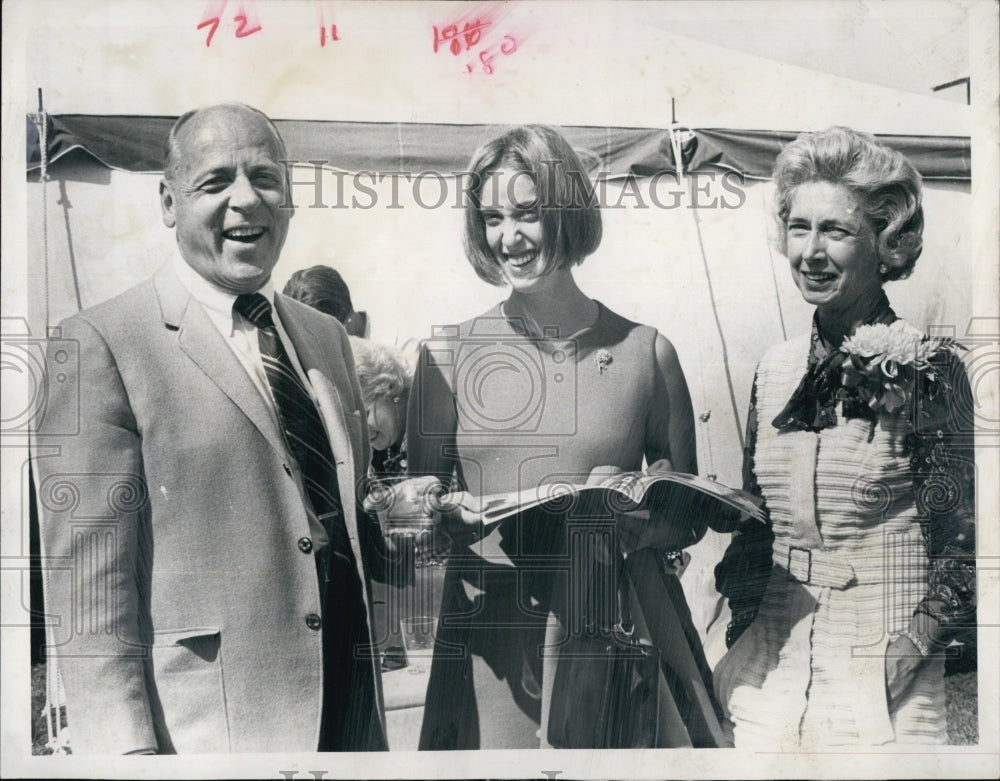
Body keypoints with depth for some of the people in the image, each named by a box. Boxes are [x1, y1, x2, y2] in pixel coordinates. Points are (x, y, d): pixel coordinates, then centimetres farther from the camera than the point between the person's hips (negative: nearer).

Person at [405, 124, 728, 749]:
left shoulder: (647, 352, 1)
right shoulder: (449, 355, 2)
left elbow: (688, 519, 7)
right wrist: (450, 514, -16)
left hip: (621, 631, 0)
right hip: (493, 644, 0)